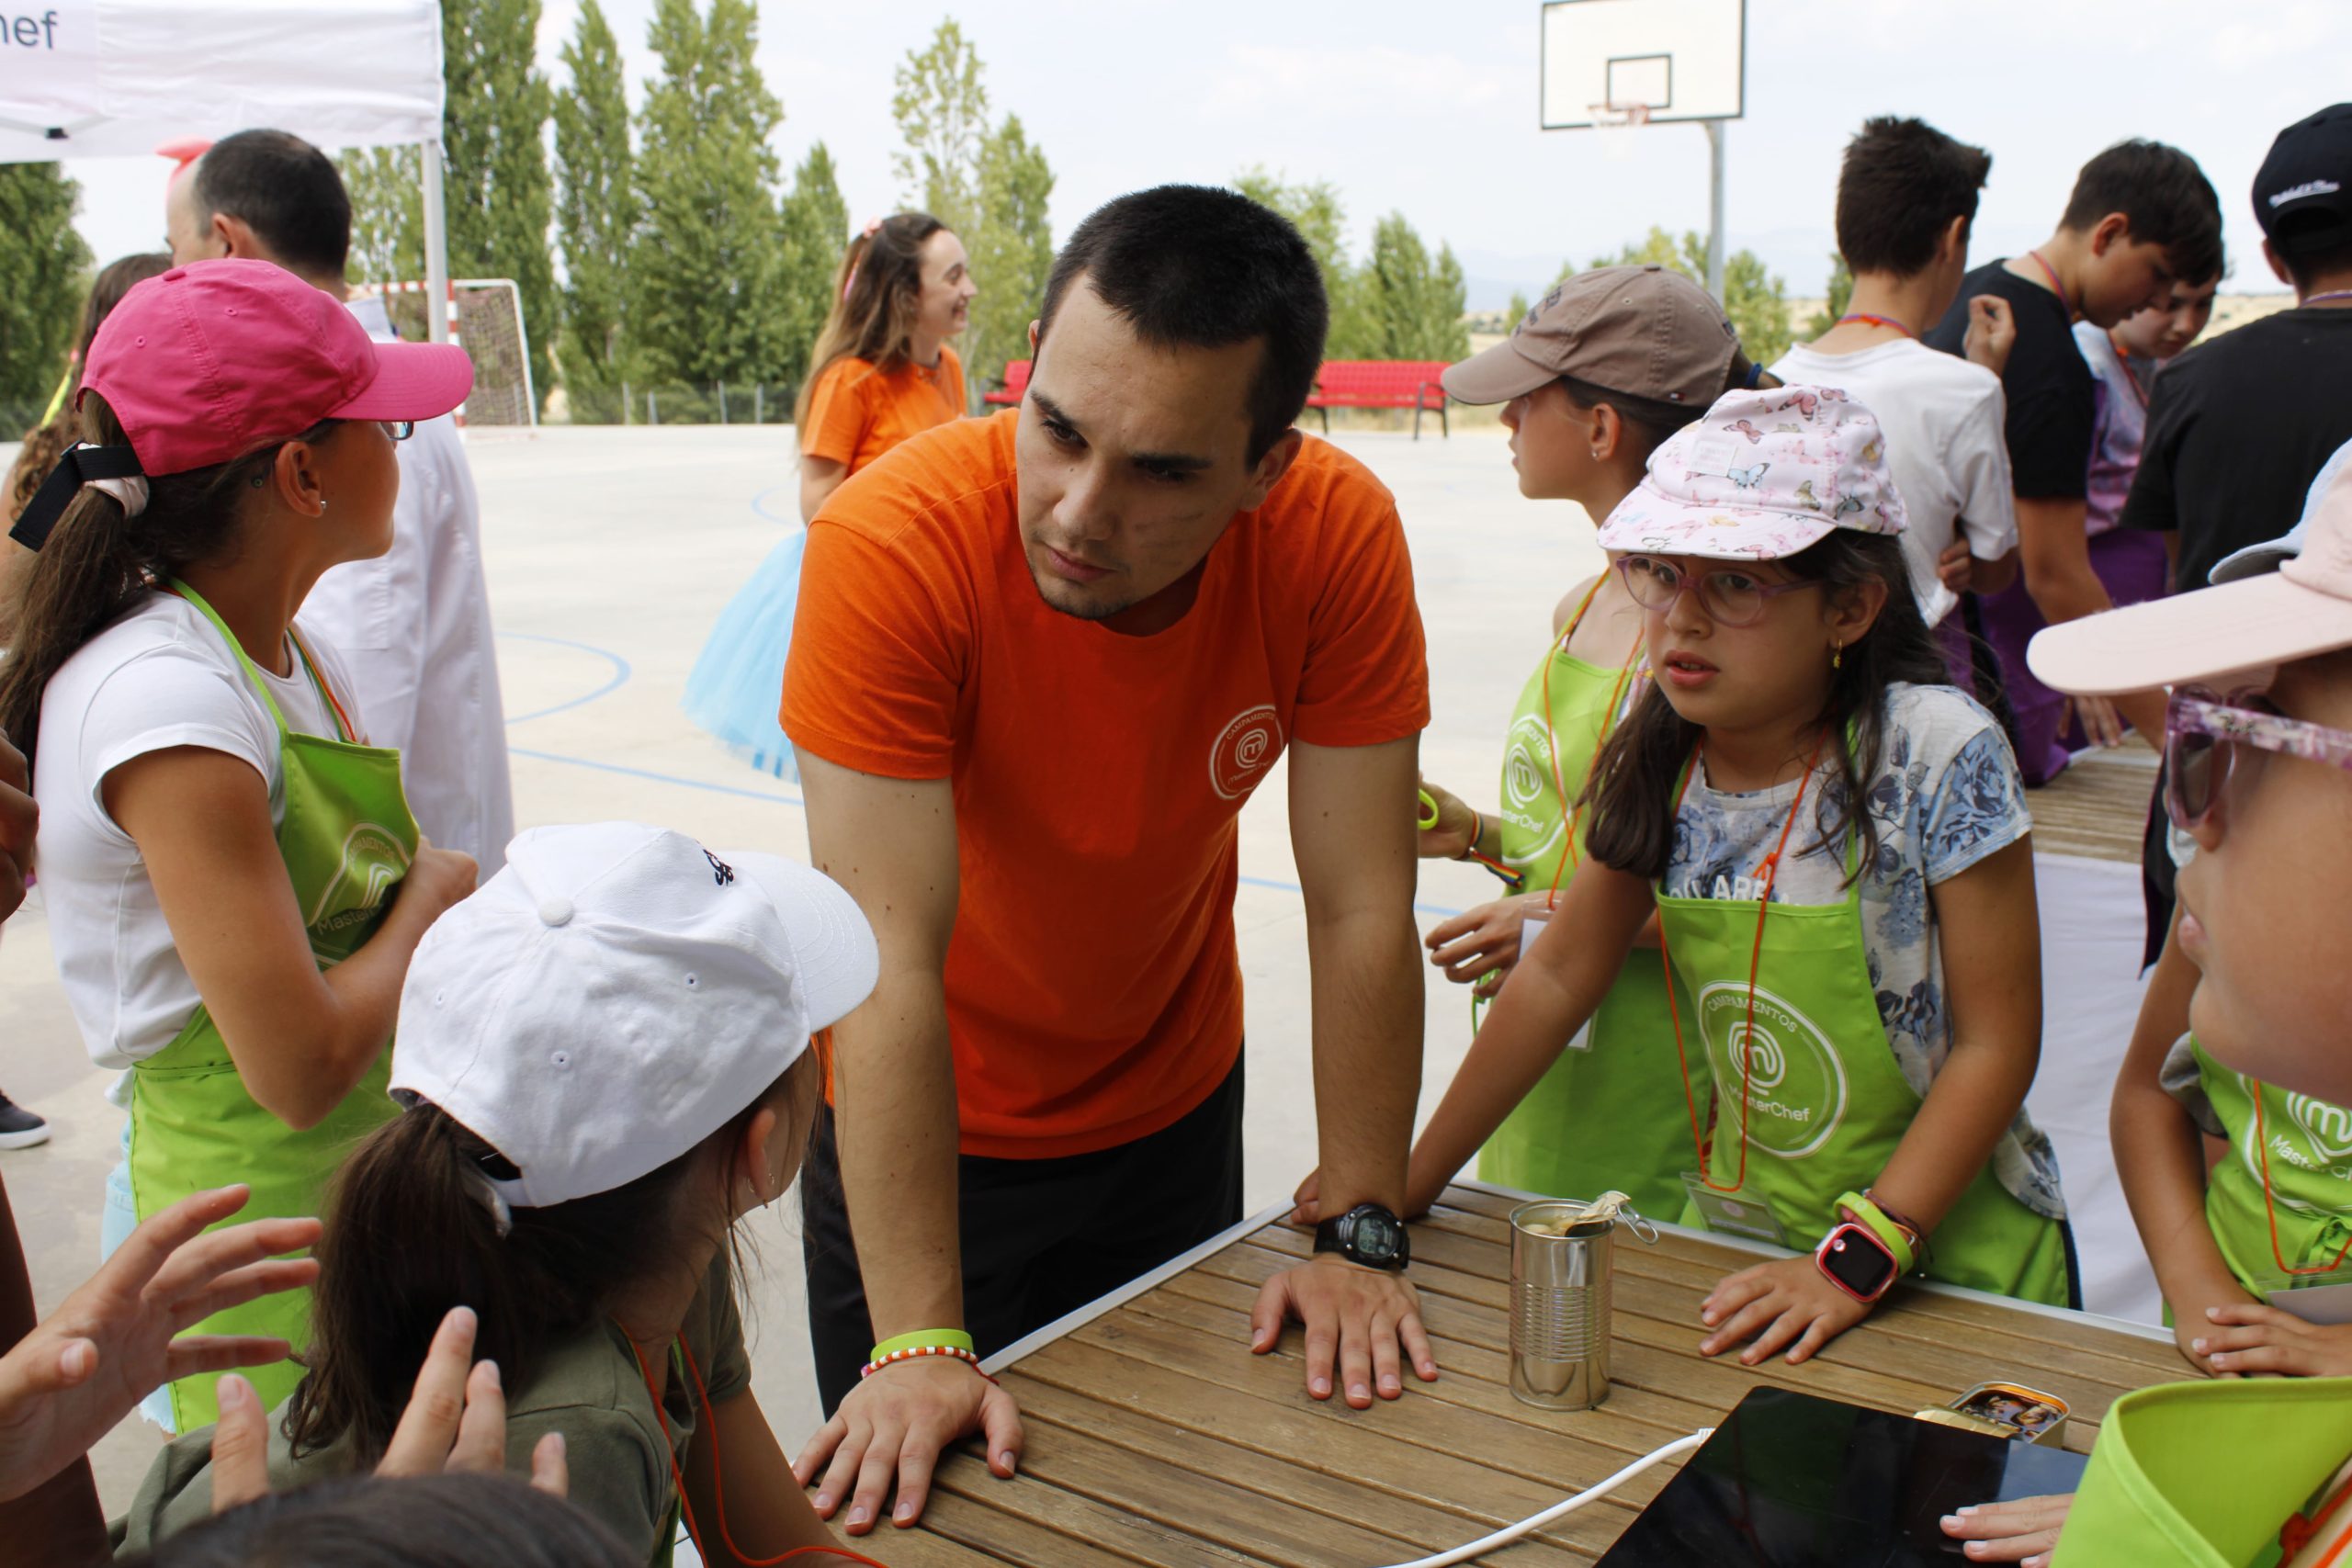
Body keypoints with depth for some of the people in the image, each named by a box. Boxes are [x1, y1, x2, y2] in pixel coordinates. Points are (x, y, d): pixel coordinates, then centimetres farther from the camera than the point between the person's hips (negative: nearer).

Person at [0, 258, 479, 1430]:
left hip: (364, 1183, 8)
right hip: (257, 1217, -8)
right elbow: (302, 1068, -24)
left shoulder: (291, 653, 5)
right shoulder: (165, 698, -22)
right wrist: (436, 890, -10)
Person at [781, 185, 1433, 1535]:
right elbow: (892, 959, -32)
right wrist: (921, 1343, -32)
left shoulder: (1340, 537, -24)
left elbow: (1361, 911, -19)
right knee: (919, 1500, 13)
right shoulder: (893, 545, -31)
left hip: (1174, 1102, 3)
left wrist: (1362, 1233, -18)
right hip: (923, 1125, -2)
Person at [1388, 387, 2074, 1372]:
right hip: (1739, 1239, 4)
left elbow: (1995, 1043, -17)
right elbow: (1559, 976, 3)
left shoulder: (1935, 755, -20)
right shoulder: (1656, 757, -6)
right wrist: (1407, 1184, 3)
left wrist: (1857, 1257, -23)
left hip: (1949, 1262, -4)